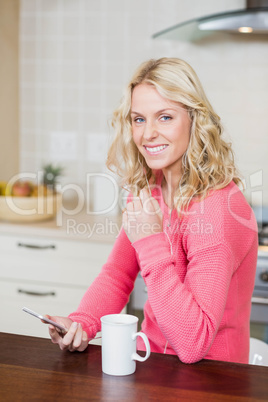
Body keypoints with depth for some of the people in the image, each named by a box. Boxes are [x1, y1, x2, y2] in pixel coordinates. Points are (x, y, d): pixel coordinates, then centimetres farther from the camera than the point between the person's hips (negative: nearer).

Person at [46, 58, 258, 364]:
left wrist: (151, 244, -29)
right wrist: (82, 323, -11)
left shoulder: (217, 208, -23)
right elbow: (117, 273, 8)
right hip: (154, 362, 6)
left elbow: (193, 345, -25)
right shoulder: (148, 187, 1)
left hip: (207, 382, -5)